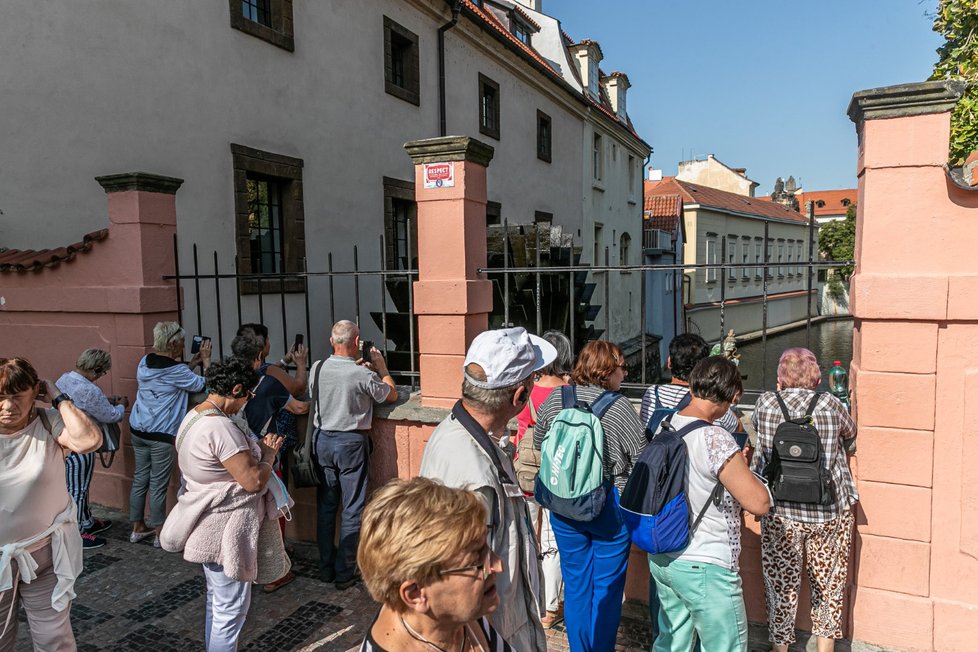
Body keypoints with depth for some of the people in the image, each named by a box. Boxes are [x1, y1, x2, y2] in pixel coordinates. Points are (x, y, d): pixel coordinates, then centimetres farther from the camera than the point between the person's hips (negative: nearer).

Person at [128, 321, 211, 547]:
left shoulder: (145, 362, 5)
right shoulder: (174, 370, -19)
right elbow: (203, 385, -8)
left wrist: (192, 363, 12)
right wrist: (206, 360, 2)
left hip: (138, 429, 8)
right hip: (162, 435, -8)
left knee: (140, 478, 16)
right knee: (158, 484, 2)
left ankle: (138, 527, 27)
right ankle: (160, 533, 14)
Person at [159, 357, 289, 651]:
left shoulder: (193, 416, 5)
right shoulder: (220, 427, -27)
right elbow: (253, 481, -26)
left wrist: (256, 448, 6)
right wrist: (269, 452, -11)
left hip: (210, 525, 10)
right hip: (225, 528, -10)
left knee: (216, 599, 24)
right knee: (231, 608, 4)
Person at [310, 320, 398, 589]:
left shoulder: (318, 368, -4)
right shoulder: (363, 375, -18)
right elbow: (392, 395, -1)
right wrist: (381, 366, 10)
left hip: (322, 440, 5)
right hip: (351, 443, -5)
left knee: (325, 505, 15)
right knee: (352, 509, 6)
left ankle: (326, 567, 27)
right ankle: (345, 573, 13)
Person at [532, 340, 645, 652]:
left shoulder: (554, 400, -2)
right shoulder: (618, 405, -15)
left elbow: (539, 445, 10)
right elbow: (641, 456, -10)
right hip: (609, 508, -4)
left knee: (575, 585, 17)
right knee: (607, 588, 13)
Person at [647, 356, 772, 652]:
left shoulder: (664, 427, 1)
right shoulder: (716, 440, -23)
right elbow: (759, 503, -20)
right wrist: (743, 469, -2)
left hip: (661, 558, 8)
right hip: (705, 567, -7)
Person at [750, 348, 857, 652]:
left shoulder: (765, 403, -8)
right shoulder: (830, 404, -8)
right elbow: (850, 434, 10)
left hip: (780, 512, 0)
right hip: (830, 512, 0)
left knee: (781, 585, 14)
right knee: (828, 585, 18)